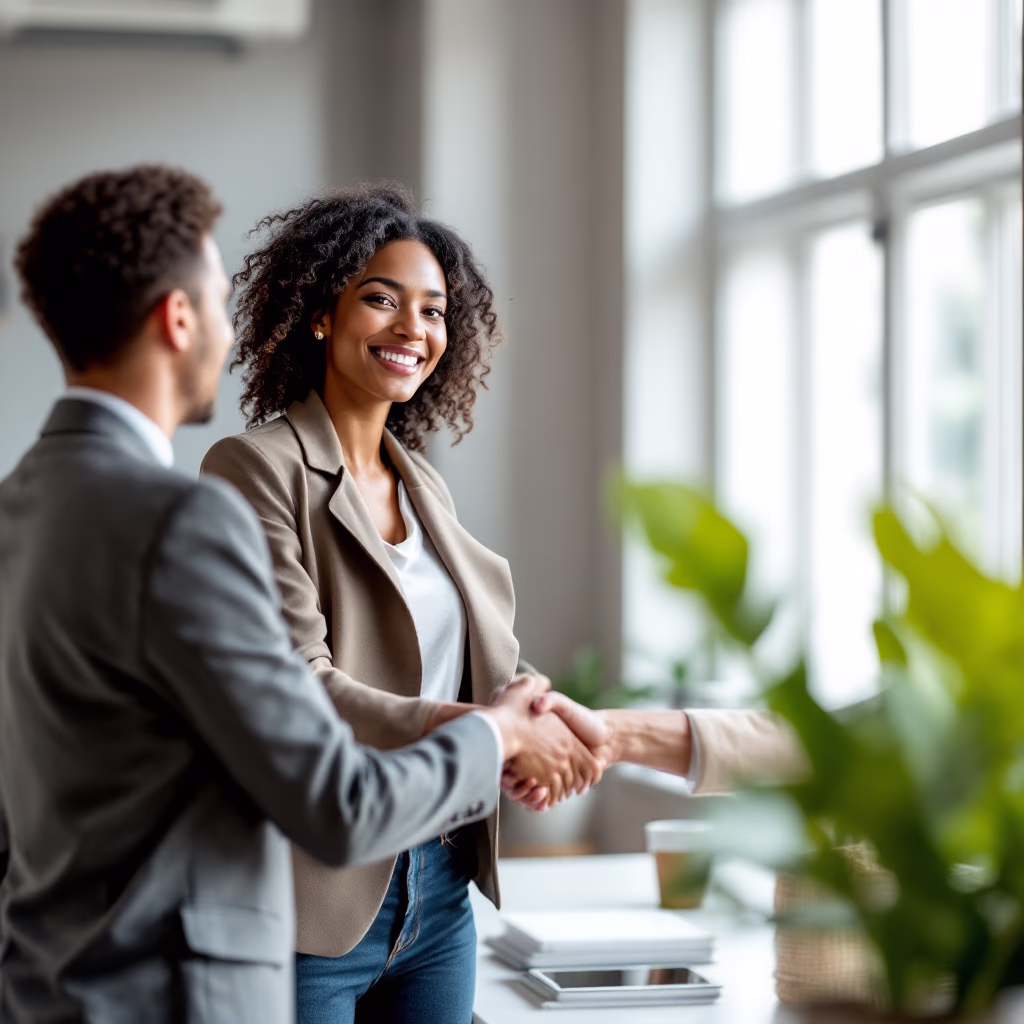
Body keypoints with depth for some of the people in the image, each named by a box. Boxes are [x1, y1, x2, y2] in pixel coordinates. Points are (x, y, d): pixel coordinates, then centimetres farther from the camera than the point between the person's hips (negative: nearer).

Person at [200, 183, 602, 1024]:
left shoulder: (425, 486, 13)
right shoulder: (256, 469, -11)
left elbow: (491, 657, 12)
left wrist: (552, 717, -11)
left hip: (439, 891, 7)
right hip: (313, 903, -7)